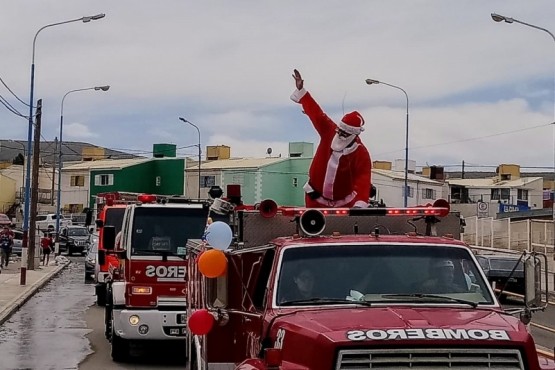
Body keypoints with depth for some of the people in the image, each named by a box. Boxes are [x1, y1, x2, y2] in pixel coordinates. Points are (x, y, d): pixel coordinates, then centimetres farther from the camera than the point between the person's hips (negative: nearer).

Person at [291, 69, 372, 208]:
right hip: (316, 197, 3)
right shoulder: (329, 132, -10)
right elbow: (315, 112, -4)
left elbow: (363, 181, -29)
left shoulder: (361, 155, -20)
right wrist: (300, 90, -4)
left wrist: (360, 204, -45)